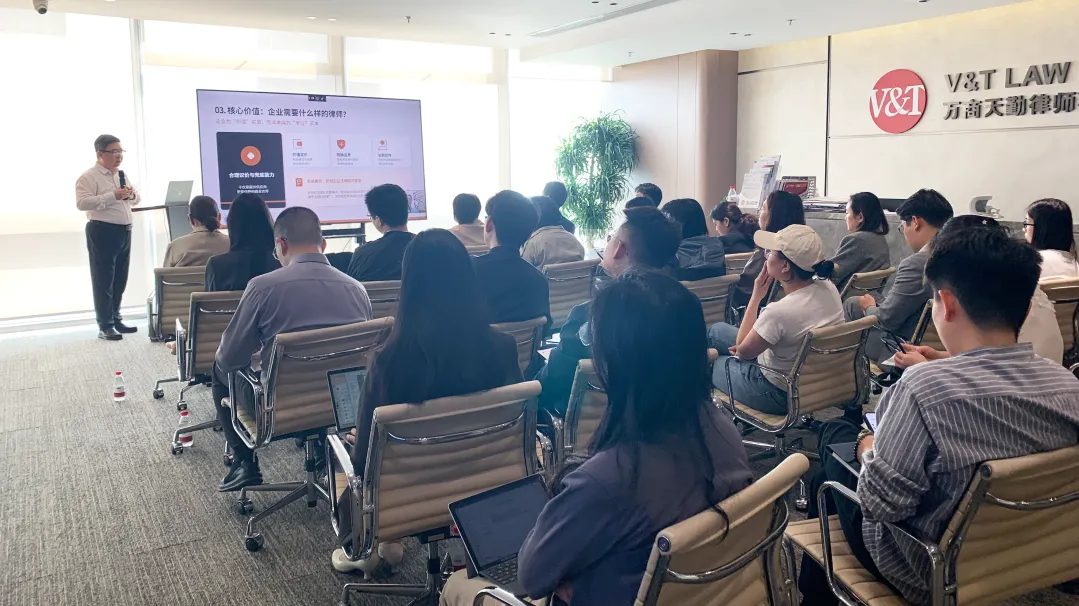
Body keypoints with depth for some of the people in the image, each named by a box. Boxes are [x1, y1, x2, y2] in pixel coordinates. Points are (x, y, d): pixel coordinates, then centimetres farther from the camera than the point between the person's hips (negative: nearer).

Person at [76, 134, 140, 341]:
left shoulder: (122, 175, 16)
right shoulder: (89, 176, -8)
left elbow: (137, 199, 22)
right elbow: (81, 202, -20)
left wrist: (132, 195, -3)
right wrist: (112, 196, -25)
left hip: (124, 230, 8)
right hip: (102, 232, -7)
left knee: (120, 279, 13)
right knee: (103, 280, -3)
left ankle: (115, 319, 23)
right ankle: (105, 326, 1)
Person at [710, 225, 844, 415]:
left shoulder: (779, 312, -37)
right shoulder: (828, 288, -14)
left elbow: (742, 351, -17)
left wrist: (756, 296, -16)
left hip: (781, 394, -7)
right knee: (717, 330, 20)